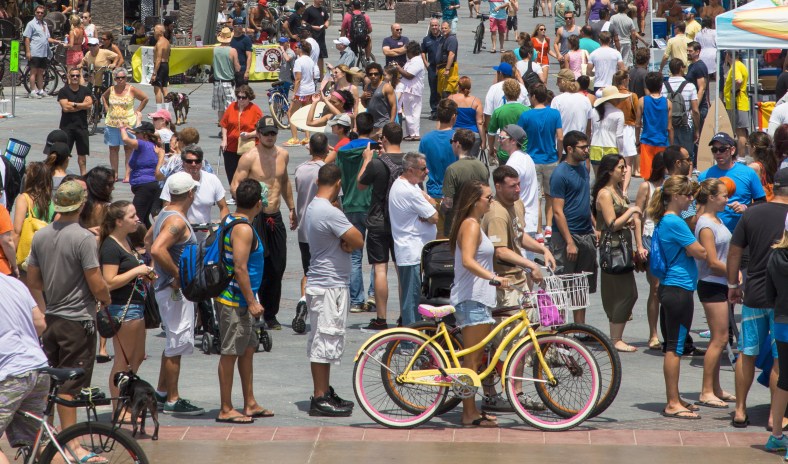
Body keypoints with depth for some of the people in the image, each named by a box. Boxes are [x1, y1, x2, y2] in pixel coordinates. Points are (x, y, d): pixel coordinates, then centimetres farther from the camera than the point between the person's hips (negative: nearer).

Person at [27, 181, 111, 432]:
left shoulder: (40, 236, 4)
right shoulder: (84, 238, -17)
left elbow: (33, 281, 10)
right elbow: (97, 285, -17)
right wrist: (106, 299, 3)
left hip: (50, 317, 6)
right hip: (78, 320, -6)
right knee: (70, 387, -1)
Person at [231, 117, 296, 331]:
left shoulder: (283, 155, 10)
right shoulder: (249, 158, -9)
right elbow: (235, 185, -11)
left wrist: (292, 209, 27)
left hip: (276, 217, 6)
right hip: (256, 217, -6)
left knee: (277, 267, 7)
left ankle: (270, 315, 17)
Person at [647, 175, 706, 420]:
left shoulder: (664, 221, 13)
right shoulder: (675, 223, -17)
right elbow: (701, 252, -14)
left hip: (669, 288, 10)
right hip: (679, 289, -10)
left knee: (672, 346, 14)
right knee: (675, 347, -6)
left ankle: (674, 399, 21)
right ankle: (673, 404, -2)